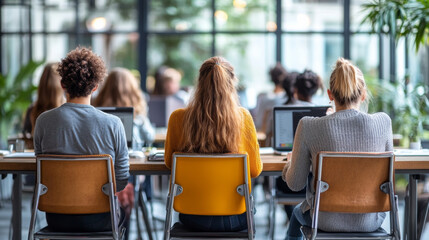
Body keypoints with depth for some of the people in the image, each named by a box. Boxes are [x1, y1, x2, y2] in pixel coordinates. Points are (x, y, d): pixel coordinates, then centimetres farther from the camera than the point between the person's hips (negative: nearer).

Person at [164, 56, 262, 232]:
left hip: (193, 218, 1)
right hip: (234, 219, -1)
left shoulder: (178, 118, -11)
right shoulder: (243, 117, -13)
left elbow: (169, 162, 6)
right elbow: (255, 169, -4)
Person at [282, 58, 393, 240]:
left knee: (297, 213, 37)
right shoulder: (383, 122, -13)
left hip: (327, 222, -1)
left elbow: (295, 184, -8)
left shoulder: (308, 127, -17)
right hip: (370, 222, 2)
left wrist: (290, 165, 13)